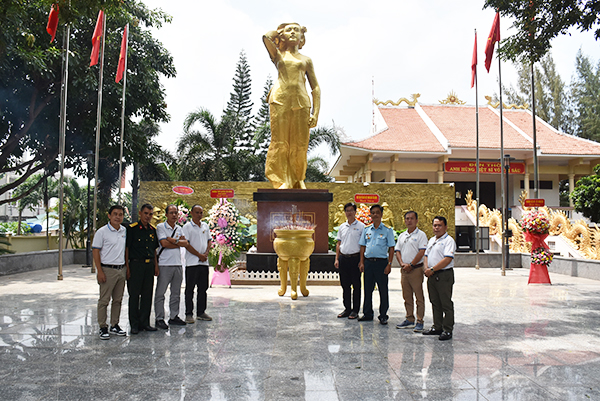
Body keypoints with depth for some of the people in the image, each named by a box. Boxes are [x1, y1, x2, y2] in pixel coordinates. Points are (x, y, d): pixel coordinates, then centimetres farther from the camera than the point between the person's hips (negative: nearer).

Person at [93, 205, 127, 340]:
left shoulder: (125, 231, 10)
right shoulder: (102, 232, -6)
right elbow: (95, 251, -7)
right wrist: (100, 271, -13)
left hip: (121, 270, 6)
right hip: (108, 270, -5)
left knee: (118, 300, 11)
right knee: (104, 300, -1)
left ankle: (115, 325, 21)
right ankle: (103, 328, 7)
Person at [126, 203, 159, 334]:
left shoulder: (153, 230, 12)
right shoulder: (132, 228, -4)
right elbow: (126, 248, -6)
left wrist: (155, 265, 12)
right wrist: (127, 267, -11)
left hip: (149, 265, 5)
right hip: (136, 264, -5)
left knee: (147, 295, 9)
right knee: (134, 295, 1)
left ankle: (144, 323, 19)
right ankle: (134, 324, 10)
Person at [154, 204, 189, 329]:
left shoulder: (179, 229, 16)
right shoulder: (160, 227, -1)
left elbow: (185, 243, 3)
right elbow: (164, 243, -14)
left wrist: (172, 240, -11)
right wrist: (179, 242, -6)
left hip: (178, 264, 6)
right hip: (164, 264, -6)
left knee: (176, 293, 11)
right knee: (160, 293, -3)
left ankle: (174, 316, 20)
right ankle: (159, 318, 3)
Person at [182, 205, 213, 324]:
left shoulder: (205, 226, 13)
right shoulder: (187, 226, -4)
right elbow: (186, 244, -10)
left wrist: (206, 253, -2)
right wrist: (199, 255, -12)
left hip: (204, 262, 6)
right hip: (192, 262, -6)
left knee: (203, 288, 10)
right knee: (189, 289, -1)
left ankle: (201, 312, 20)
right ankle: (189, 314, 5)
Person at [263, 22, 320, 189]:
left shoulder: (306, 60, 21)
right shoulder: (278, 55, 20)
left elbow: (316, 88, 14)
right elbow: (266, 37, -1)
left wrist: (315, 113, 1)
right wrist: (279, 30, 20)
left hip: (301, 102, 1)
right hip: (280, 100, -1)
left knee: (300, 144, 0)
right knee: (280, 142, -7)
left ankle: (298, 179, 16)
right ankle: (283, 181, -4)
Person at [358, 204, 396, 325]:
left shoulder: (387, 230, 0)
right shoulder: (366, 230, 10)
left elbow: (391, 248, -1)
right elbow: (362, 247, 13)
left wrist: (389, 264, -8)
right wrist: (362, 262, 5)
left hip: (381, 262, -3)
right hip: (368, 262, 3)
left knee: (383, 290, 2)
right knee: (367, 288, 9)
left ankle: (383, 316, 12)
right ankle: (367, 313, 21)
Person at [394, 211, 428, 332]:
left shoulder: (421, 235, -4)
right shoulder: (402, 236, 15)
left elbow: (422, 252, -12)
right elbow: (398, 251, 13)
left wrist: (411, 265, -15)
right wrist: (402, 263, -4)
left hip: (416, 269, -6)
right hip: (404, 270, 6)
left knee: (419, 297, -3)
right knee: (407, 297, 11)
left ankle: (419, 322, 2)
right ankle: (409, 320, 20)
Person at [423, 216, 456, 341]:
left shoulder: (449, 240, -9)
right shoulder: (432, 240, 17)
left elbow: (448, 259, -19)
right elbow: (427, 255, 20)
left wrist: (432, 269, -18)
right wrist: (426, 268, 1)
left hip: (444, 275, -8)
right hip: (432, 275, 8)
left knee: (446, 304, -2)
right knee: (435, 303, 14)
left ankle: (447, 330, 5)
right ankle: (437, 327, 24)